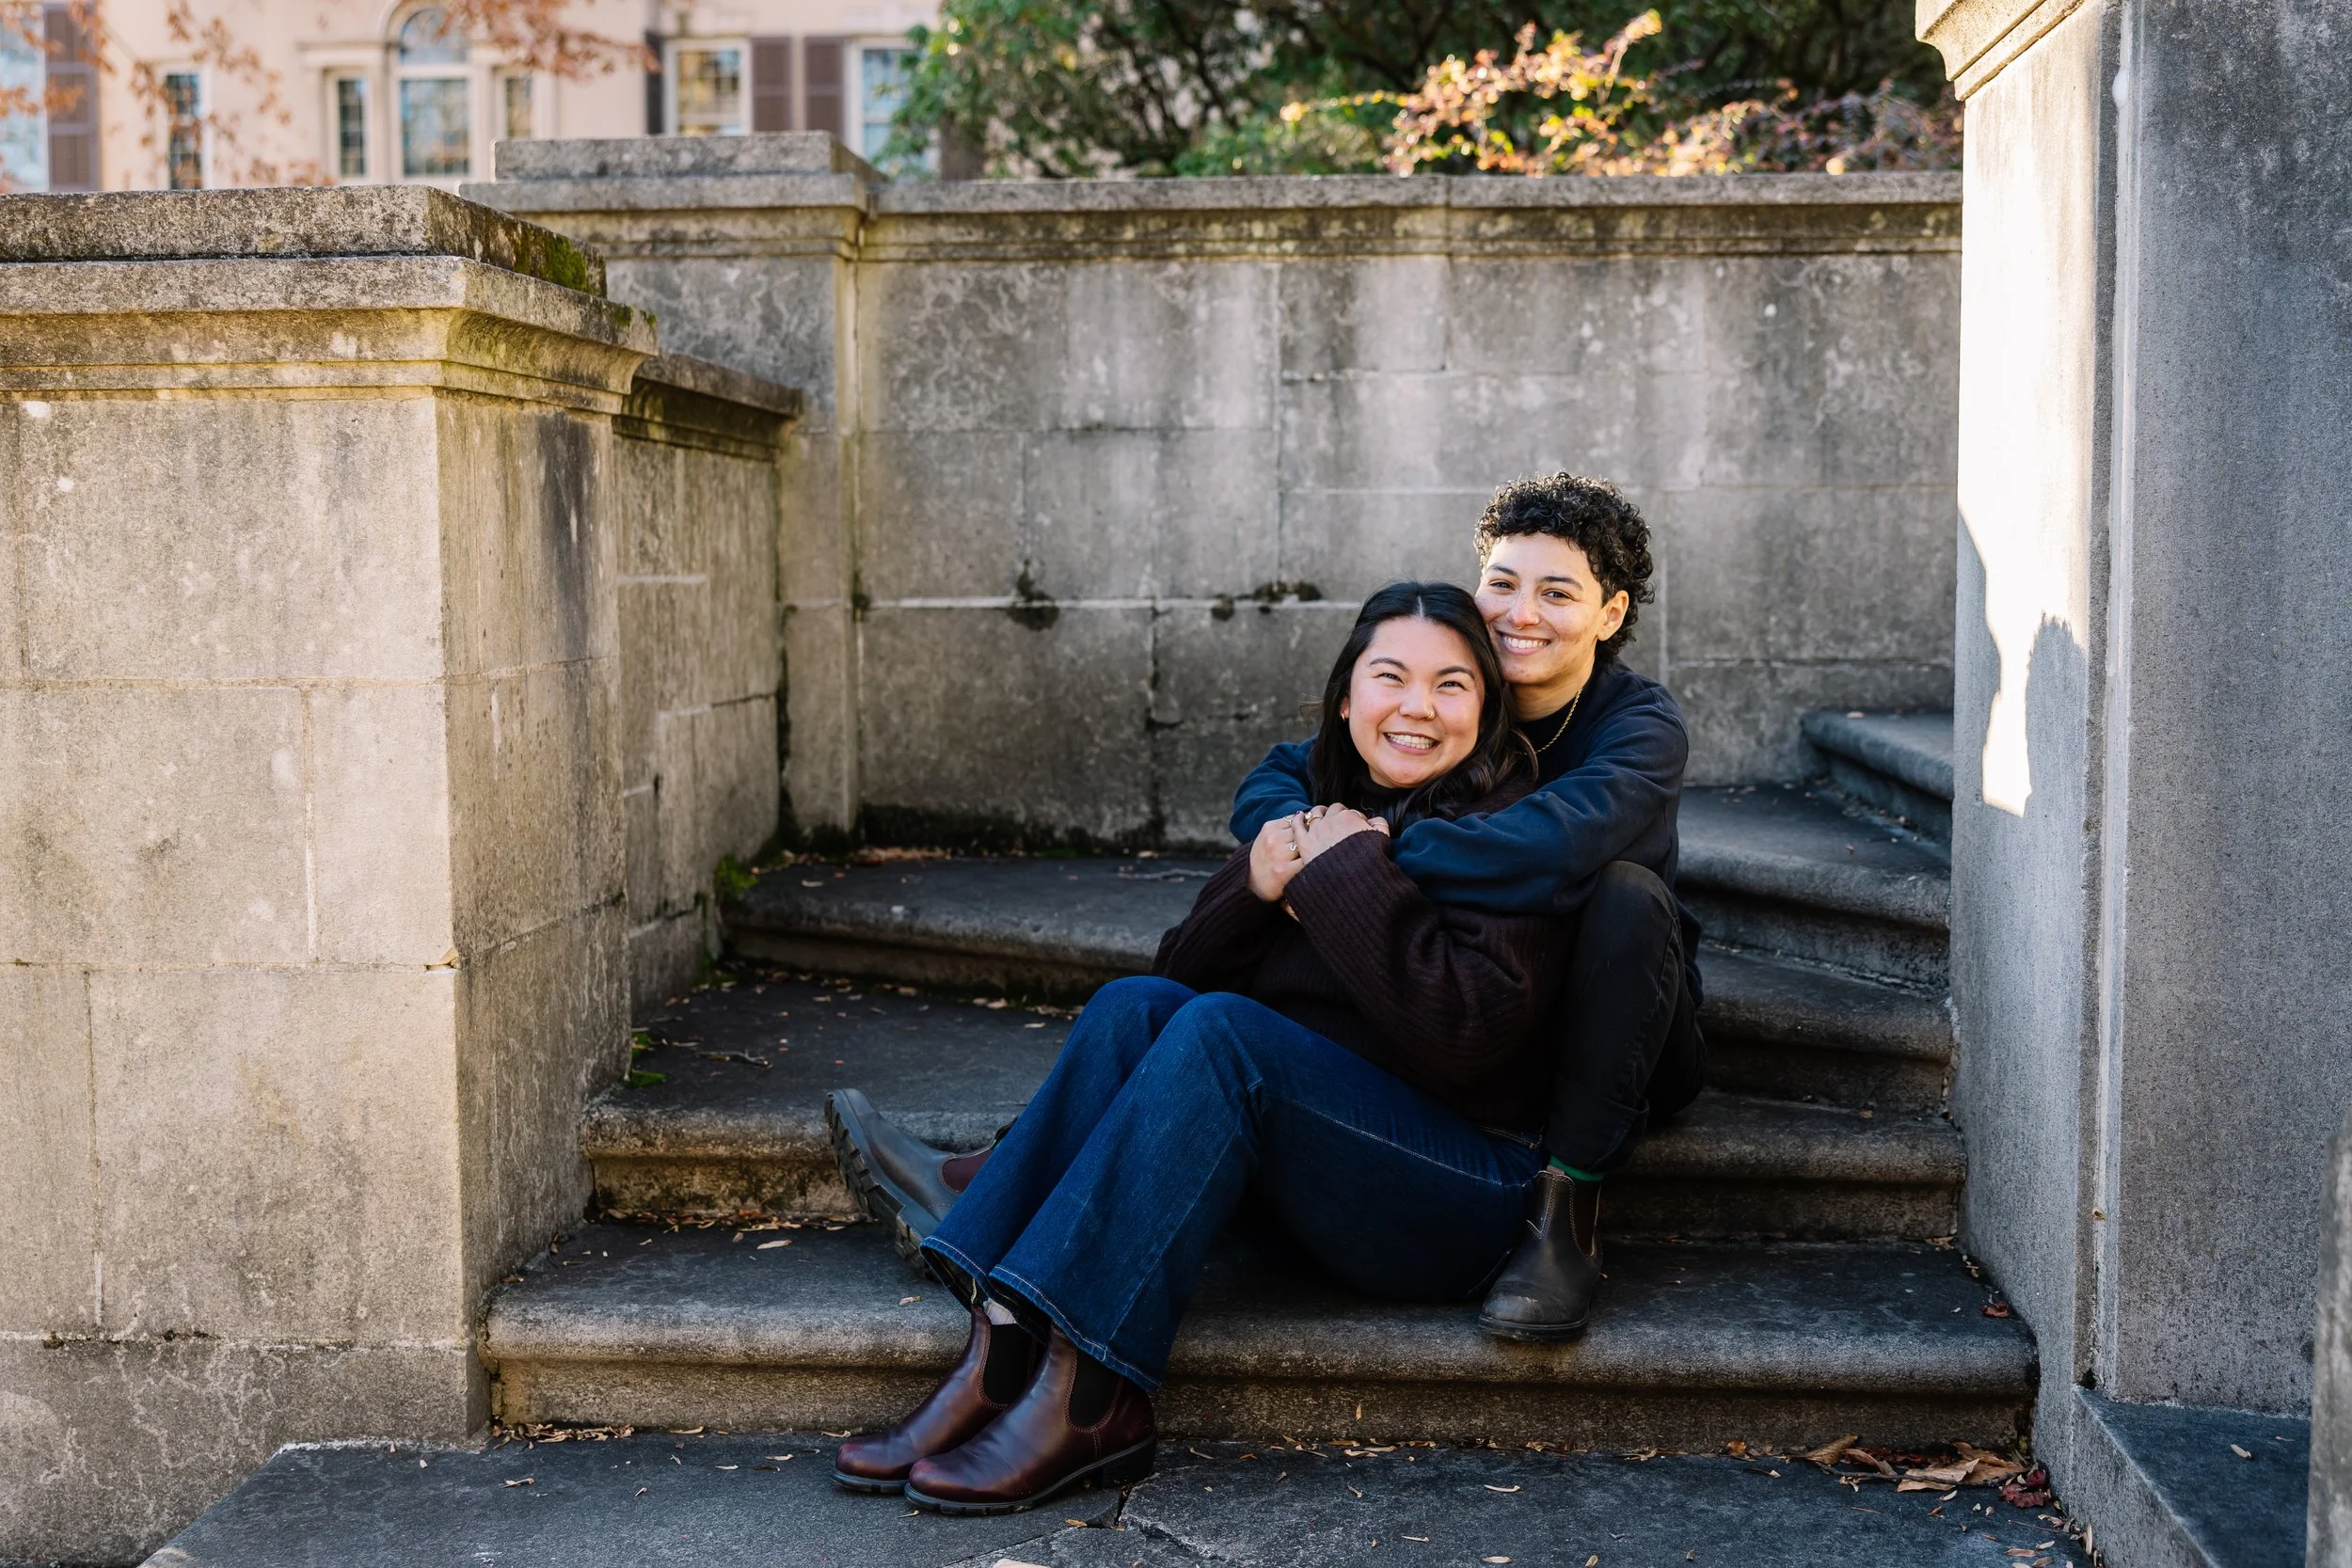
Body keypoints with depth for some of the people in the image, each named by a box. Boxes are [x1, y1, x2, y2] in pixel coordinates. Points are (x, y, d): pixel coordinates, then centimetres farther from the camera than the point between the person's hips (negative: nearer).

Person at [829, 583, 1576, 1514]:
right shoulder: (1313, 812, 13)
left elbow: (1463, 1033, -21)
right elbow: (1181, 973, 9)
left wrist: (1347, 877, -18)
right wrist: (1253, 885, -10)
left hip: (1462, 1195, -6)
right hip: (1314, 1175, 6)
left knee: (1219, 1031, -28)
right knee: (1135, 1006, -17)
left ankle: (1079, 1398, -31)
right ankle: (1003, 1353, -27)